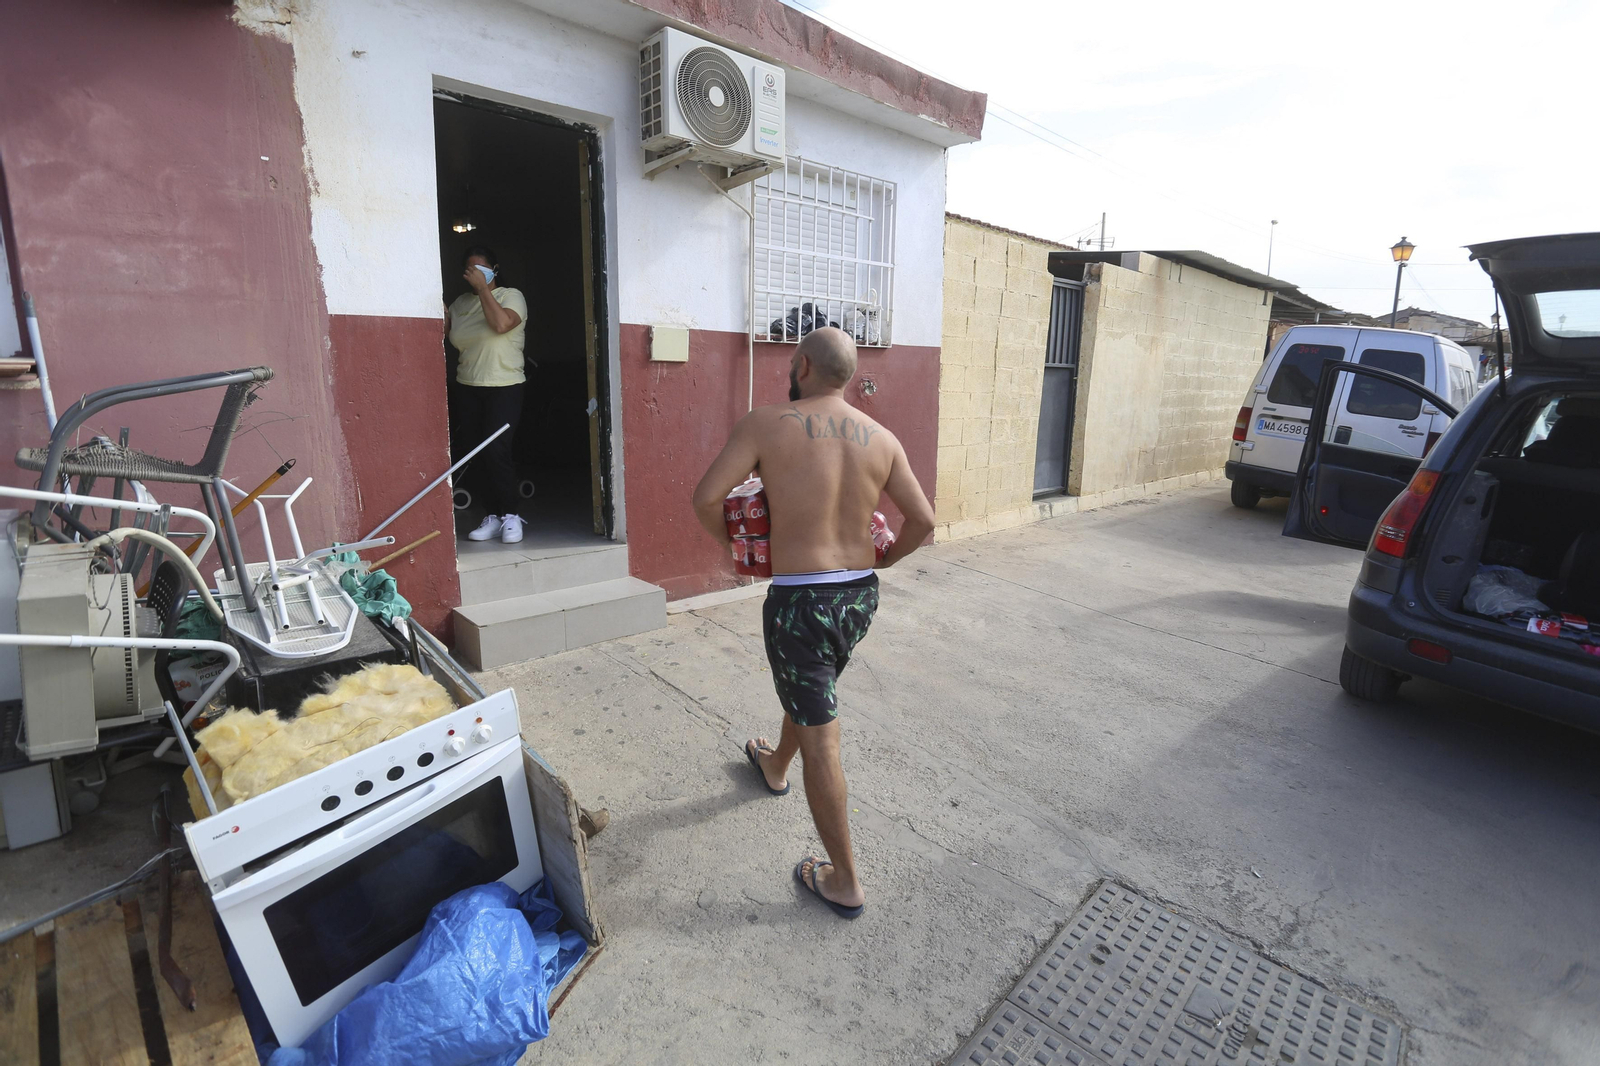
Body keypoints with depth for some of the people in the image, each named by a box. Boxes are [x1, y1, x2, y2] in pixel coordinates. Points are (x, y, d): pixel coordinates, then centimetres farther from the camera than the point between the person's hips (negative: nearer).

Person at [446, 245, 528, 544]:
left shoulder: (511, 296, -1)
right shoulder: (461, 302, 14)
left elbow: (501, 323, -21)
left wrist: (482, 288, -14)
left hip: (504, 388, -5)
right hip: (468, 389, 5)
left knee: (496, 451, -14)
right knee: (482, 454, 5)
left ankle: (510, 514, -1)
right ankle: (494, 516, 12)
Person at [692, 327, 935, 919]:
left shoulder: (766, 424, -10)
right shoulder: (881, 438, 2)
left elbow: (706, 498, -15)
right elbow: (922, 520, 2)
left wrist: (732, 543, 4)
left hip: (800, 600, -6)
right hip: (861, 596, 6)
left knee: (820, 741, 6)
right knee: (813, 689, 31)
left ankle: (844, 883, 21)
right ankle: (775, 766, 60)